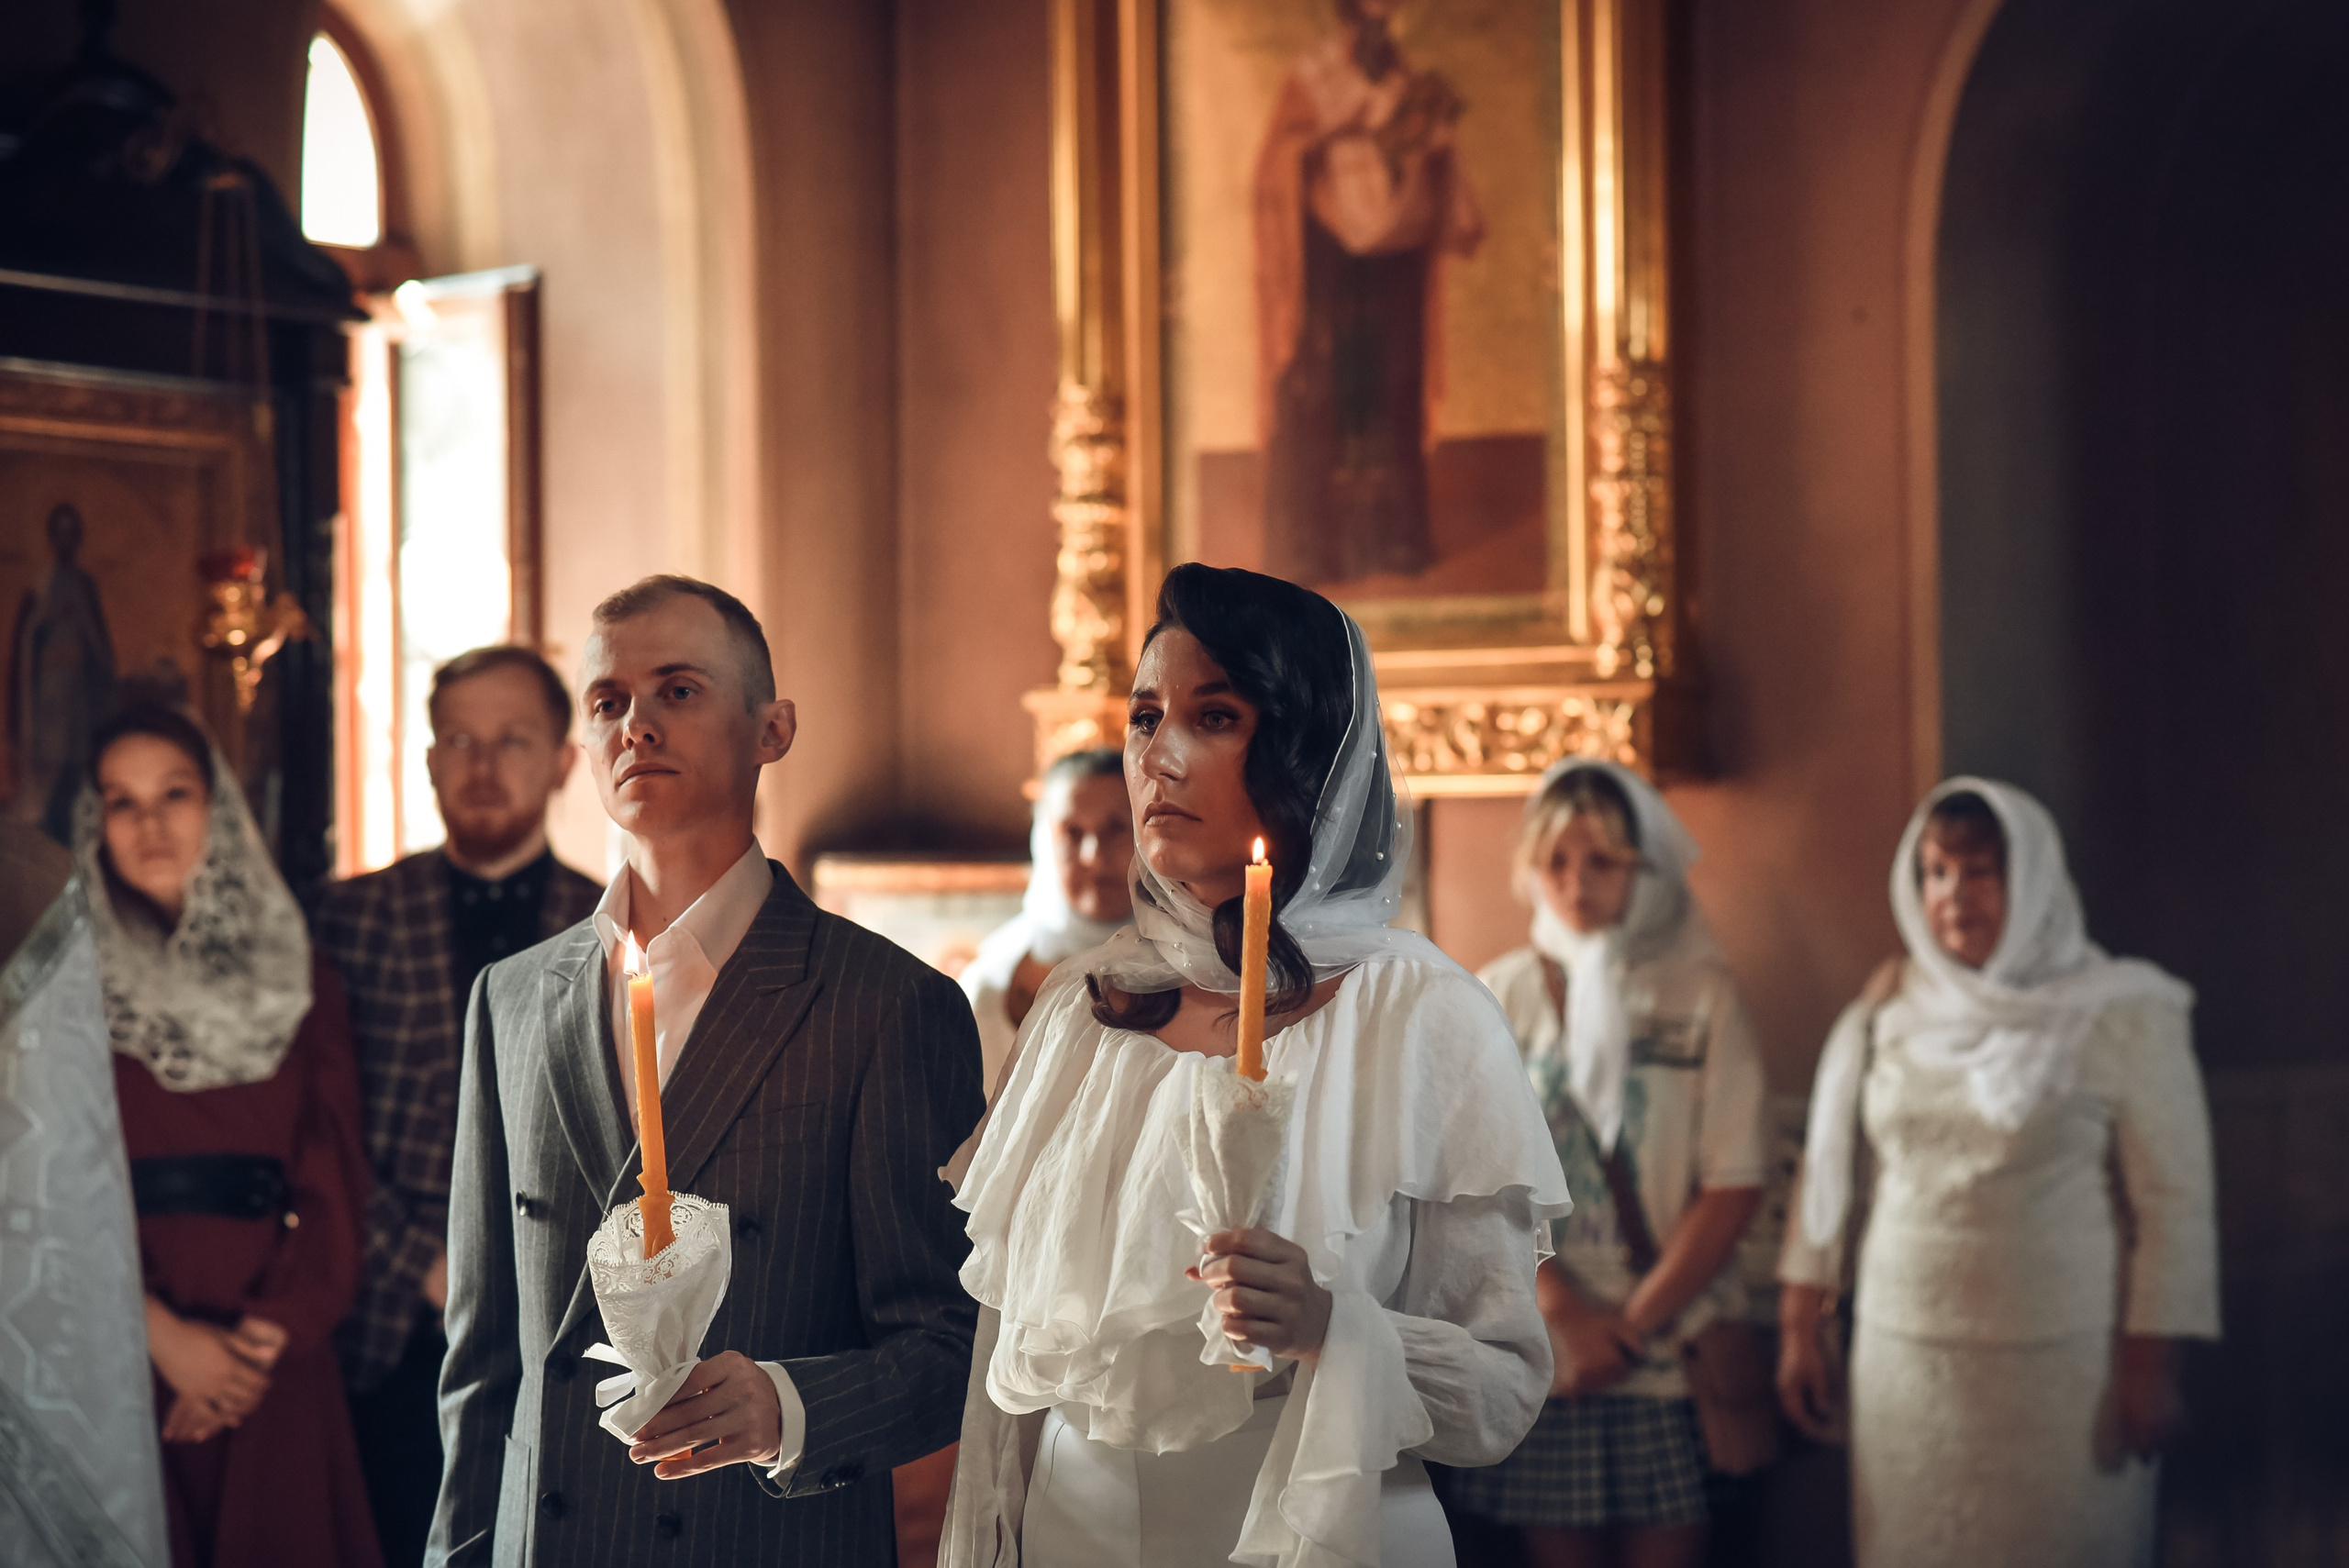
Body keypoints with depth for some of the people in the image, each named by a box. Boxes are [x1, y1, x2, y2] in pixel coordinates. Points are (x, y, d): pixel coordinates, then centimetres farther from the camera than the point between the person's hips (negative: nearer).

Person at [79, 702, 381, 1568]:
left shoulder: (295, 975, 10)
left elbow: (333, 1179, 4)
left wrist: (268, 1331, -9)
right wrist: (162, 1332, -14)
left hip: (273, 1360, 2)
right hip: (120, 1356, -2)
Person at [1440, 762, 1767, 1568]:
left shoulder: (1701, 993, 1)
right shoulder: (1500, 995, 4)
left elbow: (1735, 1182, -3)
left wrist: (1635, 1325, -8)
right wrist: (1569, 1313, -11)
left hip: (1672, 1344, -1)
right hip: (1541, 1342, 1)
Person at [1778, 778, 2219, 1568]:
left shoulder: (2121, 1018, -5)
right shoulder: (1886, 1012, 6)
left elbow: (2174, 1203, -6)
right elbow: (1833, 1171, 11)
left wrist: (2151, 1363, -9)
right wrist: (1800, 1327, 9)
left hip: (2064, 1369, -3)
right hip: (1905, 1357, 3)